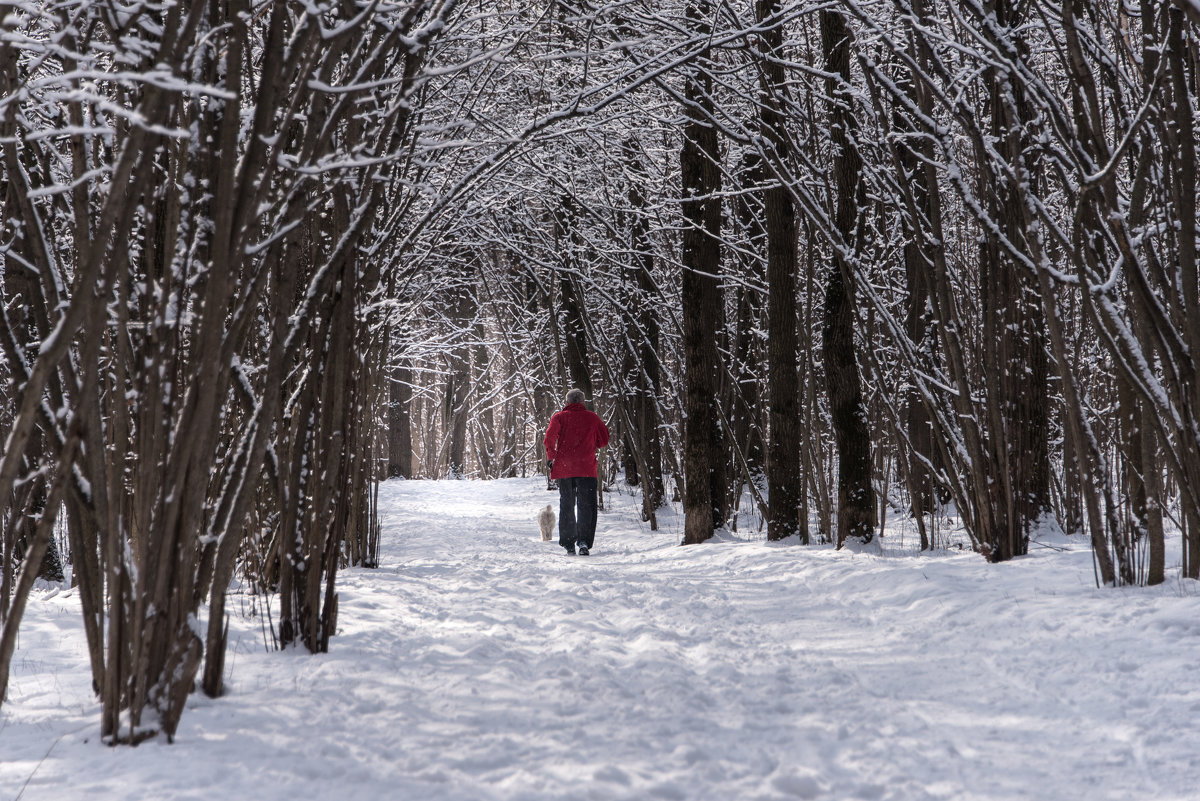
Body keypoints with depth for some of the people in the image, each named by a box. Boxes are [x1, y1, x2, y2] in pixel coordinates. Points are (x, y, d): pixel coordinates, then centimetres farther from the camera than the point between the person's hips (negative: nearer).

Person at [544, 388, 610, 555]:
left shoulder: (559, 417, 3)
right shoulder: (592, 418, 6)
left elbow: (550, 437, -10)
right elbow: (604, 440, 10)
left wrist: (551, 457, 2)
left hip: (564, 468, 1)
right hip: (586, 468, -1)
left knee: (566, 506, 11)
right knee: (586, 506, 0)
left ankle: (568, 543, 10)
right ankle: (584, 541, -16)